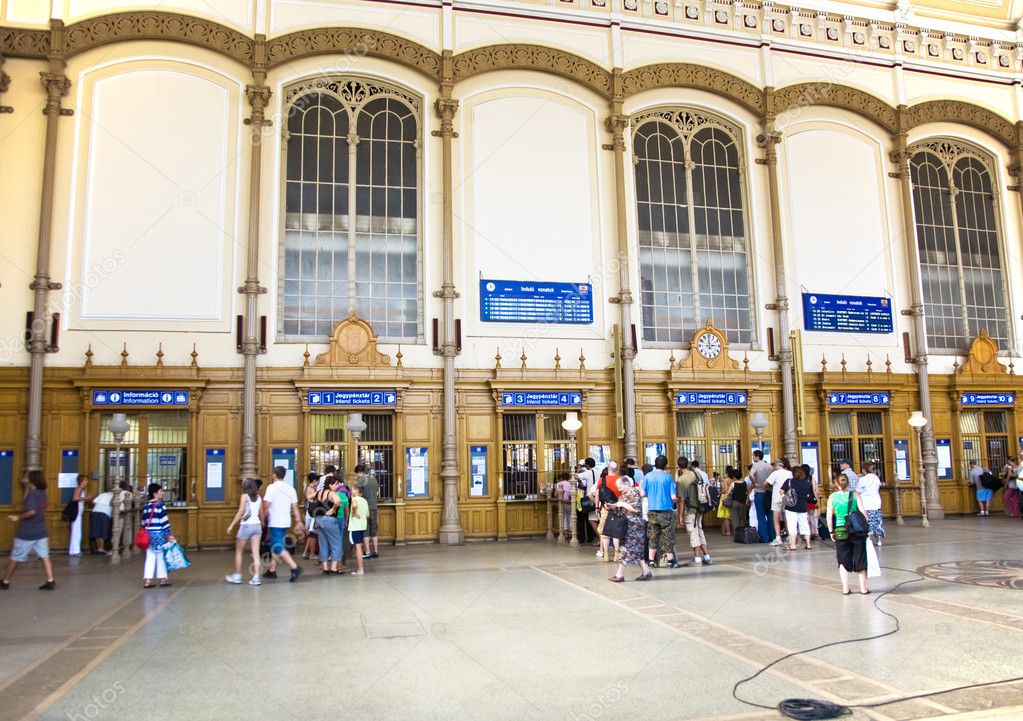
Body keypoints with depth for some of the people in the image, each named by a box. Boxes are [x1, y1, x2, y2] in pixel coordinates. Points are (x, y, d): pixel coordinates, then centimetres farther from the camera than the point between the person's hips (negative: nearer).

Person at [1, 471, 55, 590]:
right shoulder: (42, 493, 8)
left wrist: (18, 518, -15)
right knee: (44, 556, 2)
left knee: (15, 558, 10)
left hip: (26, 533, -7)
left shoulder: (32, 494, -16)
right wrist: (27, 489, 16)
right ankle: (50, 582, -6)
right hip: (41, 532, 7)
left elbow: (31, 511, -27)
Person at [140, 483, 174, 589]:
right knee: (161, 556, 5)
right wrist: (169, 534, -10)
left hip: (148, 534, 6)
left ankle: (147, 580, 5)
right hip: (159, 533, -6)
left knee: (150, 557, 8)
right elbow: (164, 521, -14)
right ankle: (163, 579, 13)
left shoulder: (145, 506, 9)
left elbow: (143, 522, 13)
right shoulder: (160, 505, -11)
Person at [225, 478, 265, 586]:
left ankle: (237, 576, 19)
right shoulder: (258, 497, 9)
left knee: (239, 551, 13)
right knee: (255, 553, 2)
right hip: (257, 525, 5)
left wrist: (231, 525, -10)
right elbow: (262, 514, 12)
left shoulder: (244, 496, -5)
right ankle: (256, 578, -3)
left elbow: (240, 512, -12)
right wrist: (262, 524, 28)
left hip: (246, 525, -4)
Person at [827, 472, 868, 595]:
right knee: (860, 560, 13)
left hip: (840, 532, 0)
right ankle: (863, 588, 18)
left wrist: (831, 532, 5)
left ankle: (845, 589, 9)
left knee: (843, 561, 11)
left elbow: (829, 517, -5)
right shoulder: (855, 495, -4)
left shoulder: (832, 497, -3)